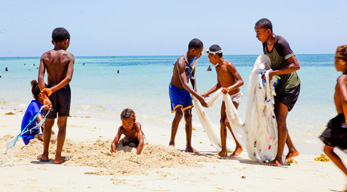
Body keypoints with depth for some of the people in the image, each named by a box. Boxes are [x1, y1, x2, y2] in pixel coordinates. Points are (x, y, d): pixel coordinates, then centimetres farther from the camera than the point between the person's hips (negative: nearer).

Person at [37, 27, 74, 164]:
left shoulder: (45, 56, 1)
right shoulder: (69, 56, -5)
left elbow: (40, 78, -10)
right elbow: (68, 78, -17)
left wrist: (45, 96, -12)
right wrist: (52, 90, -14)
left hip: (49, 91, 2)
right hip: (63, 91, -2)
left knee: (48, 123, 17)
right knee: (62, 124, 6)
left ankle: (45, 155, 23)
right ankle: (58, 157, 8)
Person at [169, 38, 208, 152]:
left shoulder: (195, 60, -3)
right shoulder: (181, 62, -30)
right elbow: (185, 84, -39)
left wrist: (194, 88, 3)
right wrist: (199, 97, -44)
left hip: (186, 91, 7)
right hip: (175, 89, -7)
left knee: (188, 116, 1)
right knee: (179, 113, -24)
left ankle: (189, 146, 7)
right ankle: (171, 142, -11)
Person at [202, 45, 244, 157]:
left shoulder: (229, 65, -19)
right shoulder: (217, 67, 7)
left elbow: (241, 81, -25)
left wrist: (229, 88, -40)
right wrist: (206, 94, 14)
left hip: (235, 96, -8)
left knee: (227, 121, -16)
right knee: (222, 122, 2)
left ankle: (239, 146, -1)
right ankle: (223, 151, 6)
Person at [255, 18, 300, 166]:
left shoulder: (281, 43, -23)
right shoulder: (265, 44, 3)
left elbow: (296, 66, -30)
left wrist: (273, 73, -30)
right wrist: (265, 74, 3)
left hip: (290, 85, -9)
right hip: (278, 85, 9)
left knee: (280, 120, -11)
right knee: (276, 118, 9)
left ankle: (279, 159, -5)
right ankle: (292, 150, 23)